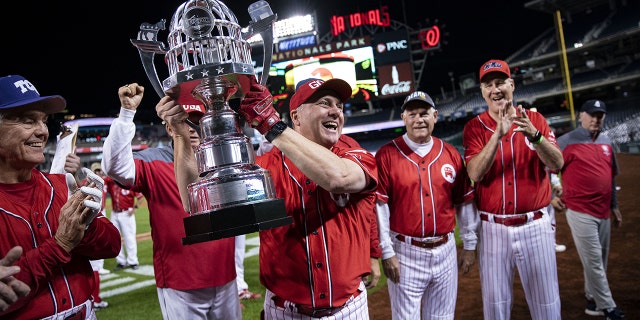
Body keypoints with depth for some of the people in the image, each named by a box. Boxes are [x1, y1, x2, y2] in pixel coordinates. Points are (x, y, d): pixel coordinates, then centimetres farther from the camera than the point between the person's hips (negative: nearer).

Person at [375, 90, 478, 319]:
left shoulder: (451, 154, 4)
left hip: (445, 250, 4)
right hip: (406, 253, -4)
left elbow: (464, 202, 9)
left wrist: (470, 244, 11)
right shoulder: (386, 155, -8)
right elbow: (379, 207, -10)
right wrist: (387, 252, -11)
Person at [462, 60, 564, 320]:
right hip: (493, 227, 0)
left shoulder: (535, 120, 3)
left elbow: (557, 164, -9)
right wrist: (498, 134, -26)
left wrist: (534, 135, -27)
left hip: (536, 225, 1)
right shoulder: (474, 127, -1)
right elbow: (475, 173, -15)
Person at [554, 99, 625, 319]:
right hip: (580, 212, -7)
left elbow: (611, 177, 20)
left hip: (603, 212, 7)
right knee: (593, 262, -2)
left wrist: (614, 206, 21)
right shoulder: (566, 142, -8)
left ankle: (593, 300, 29)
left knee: (600, 261, 14)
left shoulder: (607, 143, 13)